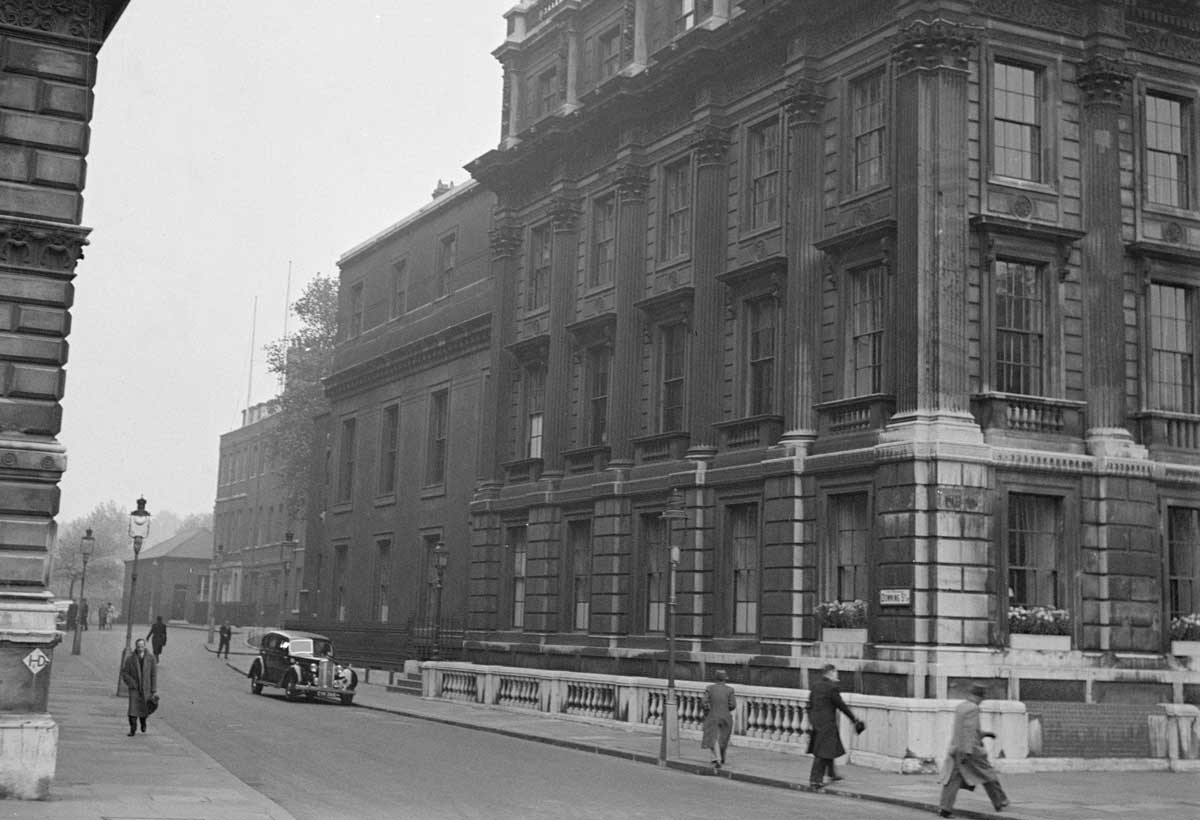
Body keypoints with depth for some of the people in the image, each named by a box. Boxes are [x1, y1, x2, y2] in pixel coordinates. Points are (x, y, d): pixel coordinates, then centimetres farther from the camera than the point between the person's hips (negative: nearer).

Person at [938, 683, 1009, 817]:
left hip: (956, 748, 7)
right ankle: (999, 802, 23)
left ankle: (944, 807, -9)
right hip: (971, 749, -7)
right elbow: (970, 731, -23)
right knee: (987, 774, 10)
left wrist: (985, 733, 29)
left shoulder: (960, 707, 13)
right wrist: (968, 752, -27)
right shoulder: (973, 709, -15)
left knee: (953, 778, 1)